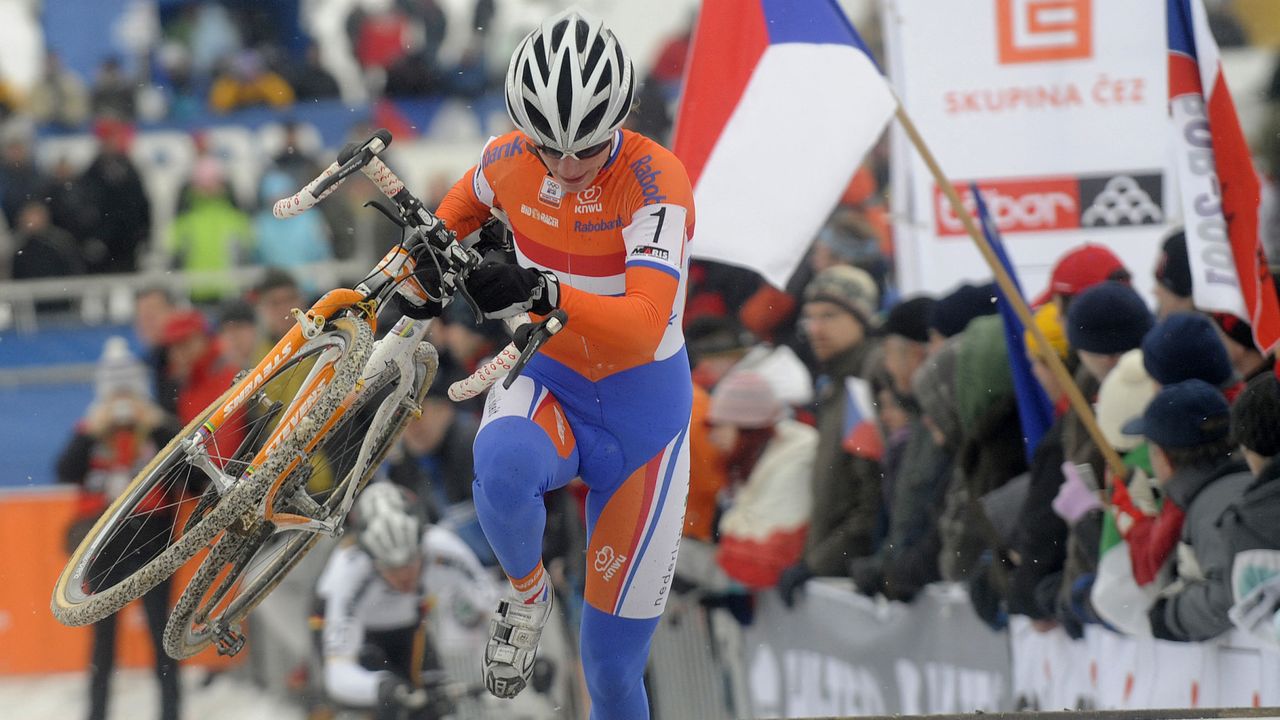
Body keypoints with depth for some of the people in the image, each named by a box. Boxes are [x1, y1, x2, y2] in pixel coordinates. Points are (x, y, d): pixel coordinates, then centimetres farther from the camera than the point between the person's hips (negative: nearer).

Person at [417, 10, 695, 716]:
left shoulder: (656, 180, -24)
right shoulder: (509, 159, -10)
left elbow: (643, 328, -38)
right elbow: (465, 202, 18)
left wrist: (542, 292, -53)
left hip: (640, 406, -2)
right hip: (545, 386, 2)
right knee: (503, 469, -38)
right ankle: (526, 594, -6)